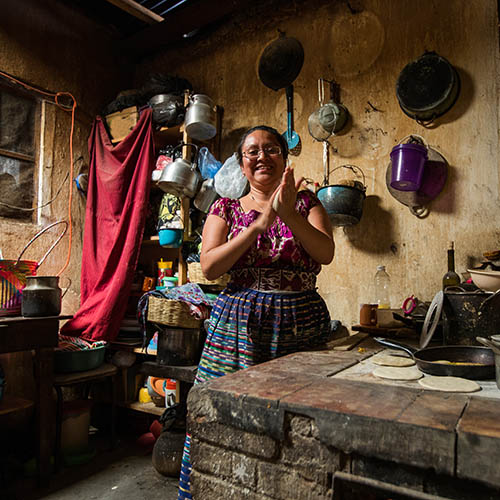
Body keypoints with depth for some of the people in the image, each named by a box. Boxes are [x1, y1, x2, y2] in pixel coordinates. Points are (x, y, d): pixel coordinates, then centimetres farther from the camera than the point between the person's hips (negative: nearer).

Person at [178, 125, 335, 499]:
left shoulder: (306, 201, 8)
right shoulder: (226, 209, 8)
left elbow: (326, 253, -7)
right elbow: (209, 267, -6)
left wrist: (290, 215, -22)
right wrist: (260, 223, -14)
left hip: (300, 324, 0)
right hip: (239, 324, 0)